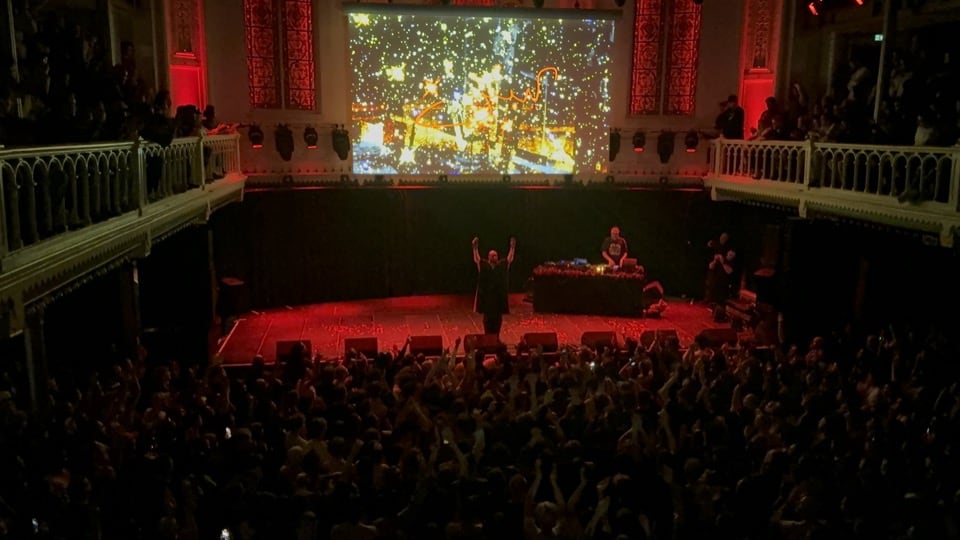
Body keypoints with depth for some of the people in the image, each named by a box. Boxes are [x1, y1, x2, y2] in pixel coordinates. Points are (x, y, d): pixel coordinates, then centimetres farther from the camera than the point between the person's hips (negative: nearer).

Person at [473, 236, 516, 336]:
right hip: (487, 296, -2)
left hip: (499, 297, 2)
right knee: (488, 318, 5)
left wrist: (512, 247, -10)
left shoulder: (503, 265, 4)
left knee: (498, 319, 7)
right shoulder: (483, 265, 0)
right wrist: (475, 247, -20)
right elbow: (476, 258, -7)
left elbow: (510, 258, 1)